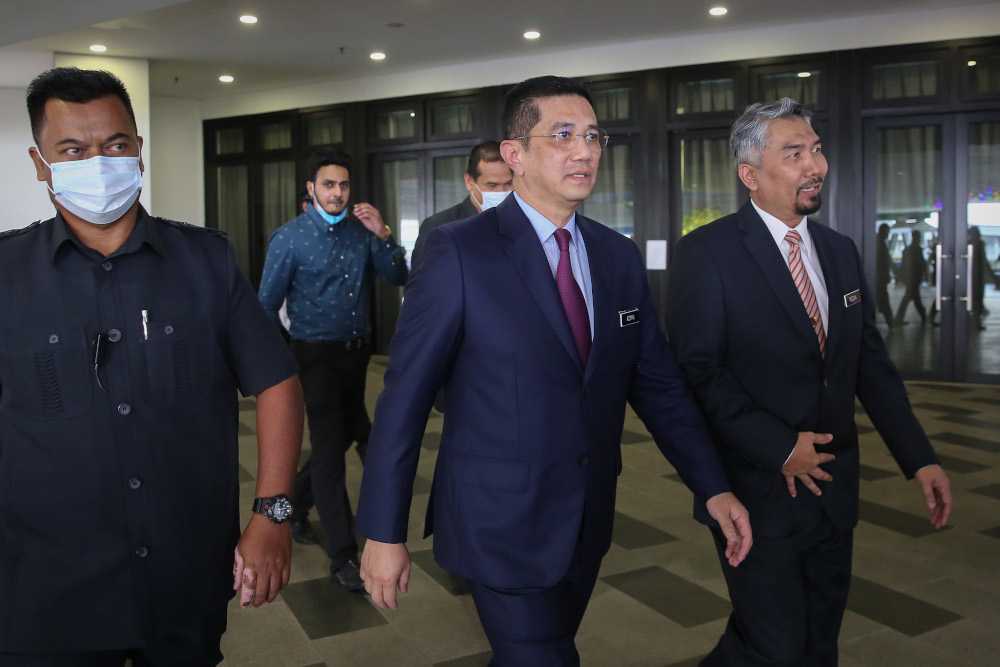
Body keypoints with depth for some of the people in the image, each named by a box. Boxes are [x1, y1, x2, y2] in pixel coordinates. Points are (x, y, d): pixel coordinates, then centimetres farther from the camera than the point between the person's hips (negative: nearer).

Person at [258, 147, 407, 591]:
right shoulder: (289, 238, -7)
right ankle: (343, 557, -1)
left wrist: (383, 235, -13)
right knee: (329, 448, -7)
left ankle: (294, 504, 43)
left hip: (356, 353, 5)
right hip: (317, 355, -5)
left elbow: (398, 277, 1)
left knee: (342, 439, 18)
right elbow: (267, 305, -3)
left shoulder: (362, 231, 4)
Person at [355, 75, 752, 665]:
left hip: (589, 524, 6)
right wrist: (384, 533, -11)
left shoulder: (621, 257, 4)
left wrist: (713, 487, 1)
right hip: (502, 528, -5)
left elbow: (658, 384, 8)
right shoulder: (460, 252, -13)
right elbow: (405, 395, -12)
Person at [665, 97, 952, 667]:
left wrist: (920, 458, 4)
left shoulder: (841, 251, 10)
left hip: (833, 487, 7)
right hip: (759, 489, -6)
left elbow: (872, 362, 11)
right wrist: (779, 448, -19)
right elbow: (699, 370, -16)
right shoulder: (706, 253, -11)